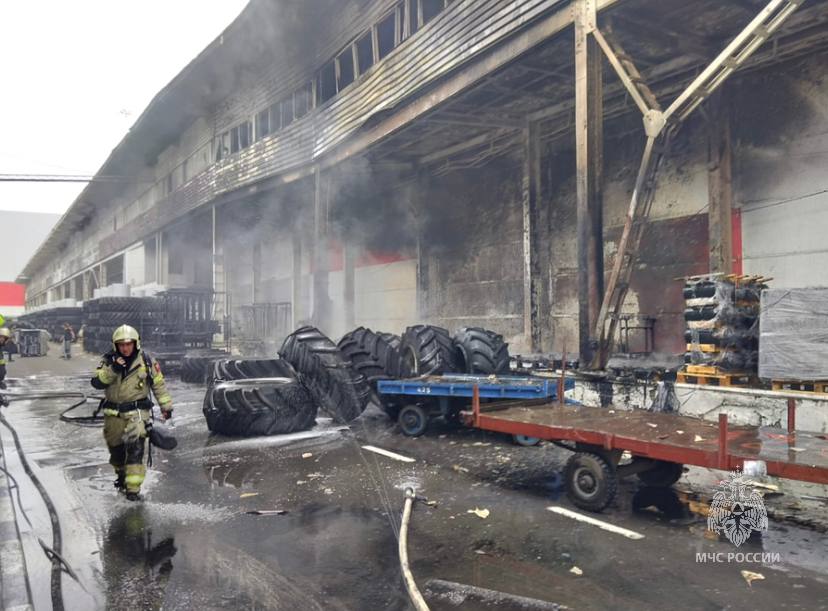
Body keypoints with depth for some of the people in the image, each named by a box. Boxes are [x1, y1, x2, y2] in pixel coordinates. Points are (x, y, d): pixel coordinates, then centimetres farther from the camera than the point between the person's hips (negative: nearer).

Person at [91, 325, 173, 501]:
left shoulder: (146, 361, -5)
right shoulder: (108, 361, -2)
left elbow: (159, 384, 4)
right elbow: (96, 383, -12)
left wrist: (166, 406, 6)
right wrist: (112, 370, -27)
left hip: (137, 411, -3)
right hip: (113, 413, 3)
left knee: (135, 446, -18)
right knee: (115, 448, 15)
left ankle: (133, 488, -16)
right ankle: (121, 475, 43)